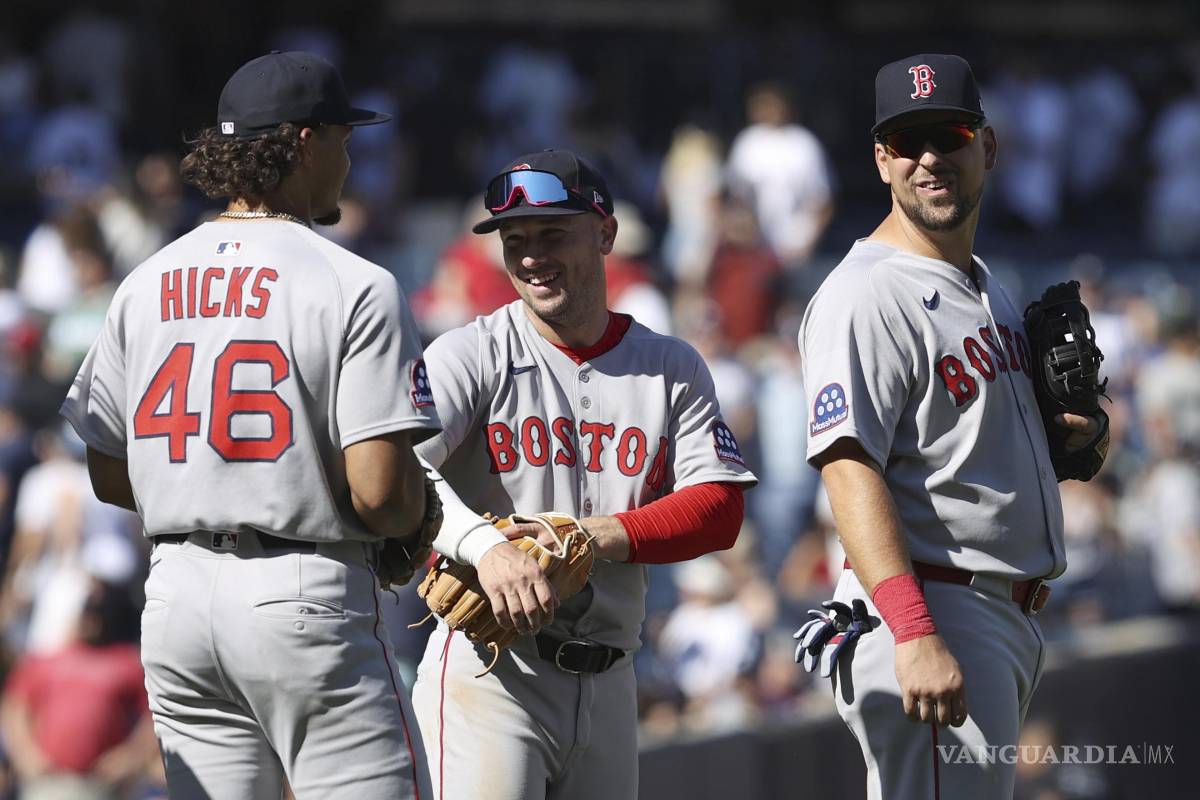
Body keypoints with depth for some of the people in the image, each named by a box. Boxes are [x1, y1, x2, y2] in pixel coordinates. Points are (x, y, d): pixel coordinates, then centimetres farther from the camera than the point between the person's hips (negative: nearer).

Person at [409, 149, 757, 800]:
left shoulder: (673, 369, 11)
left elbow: (720, 508, 0)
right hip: (490, 668, -5)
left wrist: (592, 538, -16)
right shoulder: (471, 355, -1)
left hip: (608, 686, 5)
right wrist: (484, 545, -35)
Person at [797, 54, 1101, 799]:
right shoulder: (866, 296, -13)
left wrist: (1069, 431, 7)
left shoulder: (988, 285, 18)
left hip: (1010, 620, 10)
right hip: (936, 610, -10)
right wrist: (915, 635, -33)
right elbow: (850, 469, -23)